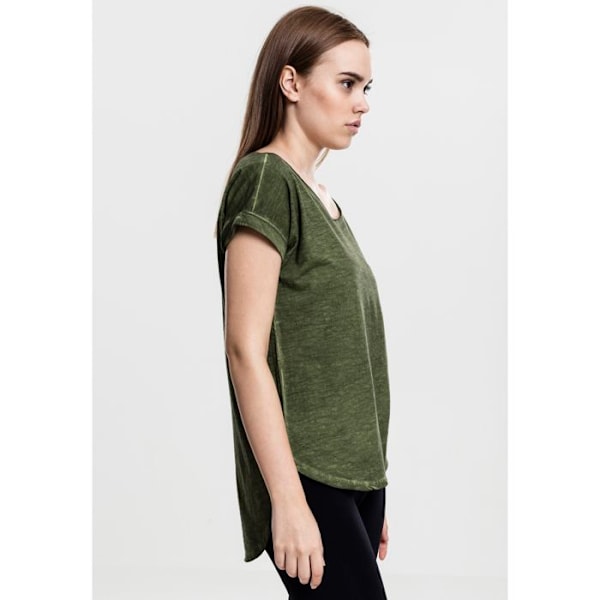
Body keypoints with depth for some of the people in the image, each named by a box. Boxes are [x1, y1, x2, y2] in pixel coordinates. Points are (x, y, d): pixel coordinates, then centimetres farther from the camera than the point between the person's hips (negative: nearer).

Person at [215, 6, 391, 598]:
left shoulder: (324, 199, 15)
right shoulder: (265, 180, -9)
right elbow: (246, 351, -15)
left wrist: (371, 493, 18)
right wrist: (289, 500, -18)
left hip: (354, 473, 8)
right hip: (304, 477, -8)